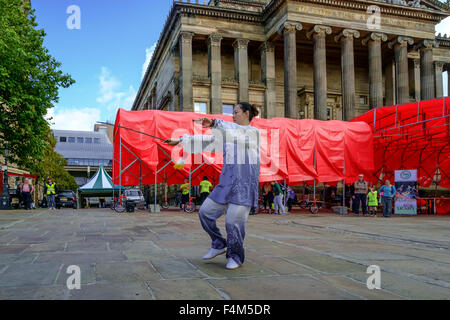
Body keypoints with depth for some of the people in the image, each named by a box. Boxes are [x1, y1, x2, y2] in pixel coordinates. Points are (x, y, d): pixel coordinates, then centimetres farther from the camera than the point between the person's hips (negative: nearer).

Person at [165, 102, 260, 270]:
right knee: (205, 212, 4)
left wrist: (215, 123, -36)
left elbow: (238, 131, -23)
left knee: (234, 220, -10)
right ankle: (219, 245, 21)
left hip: (245, 182, -7)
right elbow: (207, 140, 19)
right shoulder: (229, 132, 19)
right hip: (228, 181, 7)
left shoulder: (253, 131, -2)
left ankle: (235, 257, 11)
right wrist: (180, 140, 16)